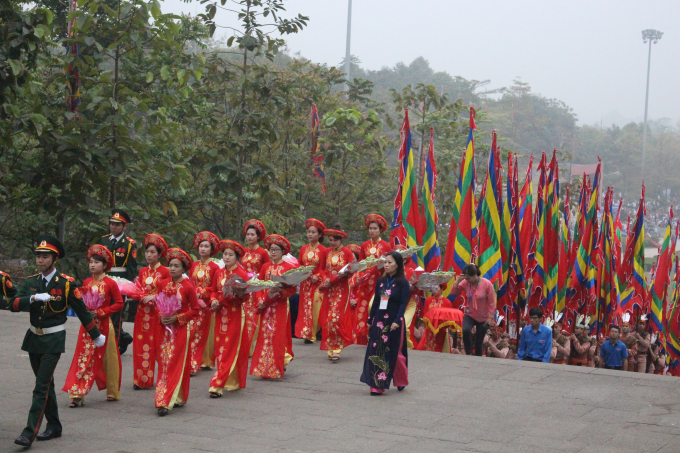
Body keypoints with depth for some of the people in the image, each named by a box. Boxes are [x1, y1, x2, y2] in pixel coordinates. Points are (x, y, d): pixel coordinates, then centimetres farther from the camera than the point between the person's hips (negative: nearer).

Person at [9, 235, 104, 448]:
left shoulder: (66, 284, -8)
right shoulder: (31, 282, 4)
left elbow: (82, 311, 0)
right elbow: (13, 305, -8)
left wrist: (96, 336, 8)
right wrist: (34, 297, -25)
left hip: (53, 340, -5)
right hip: (34, 338, 5)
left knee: (41, 386, -11)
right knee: (46, 383, 15)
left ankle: (30, 432, -14)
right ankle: (54, 426, 28)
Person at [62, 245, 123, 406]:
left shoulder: (110, 284, -7)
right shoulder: (86, 283, 7)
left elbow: (119, 303, -6)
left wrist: (101, 312, -14)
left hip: (104, 325, -3)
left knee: (107, 359, 7)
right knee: (83, 358, -2)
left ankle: (112, 392, 23)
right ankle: (77, 394, -3)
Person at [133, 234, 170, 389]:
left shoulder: (165, 272, -1)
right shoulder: (142, 272, 13)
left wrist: (154, 297, -14)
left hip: (158, 312, -4)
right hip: (143, 312, 4)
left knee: (159, 345, -4)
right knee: (142, 345, 0)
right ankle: (142, 379, 4)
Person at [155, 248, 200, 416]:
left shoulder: (188, 287, -8)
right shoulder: (163, 284, 5)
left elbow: (195, 309, -5)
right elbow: (158, 304, 15)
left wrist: (176, 318, -14)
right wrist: (161, 317, -5)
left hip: (181, 328, -4)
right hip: (165, 328, 5)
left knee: (176, 364, -5)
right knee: (164, 363, 6)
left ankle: (166, 402, -8)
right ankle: (164, 401, 16)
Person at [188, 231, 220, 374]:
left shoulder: (214, 267, 0)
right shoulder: (194, 266, 12)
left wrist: (201, 294, -15)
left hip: (206, 304, -3)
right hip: (193, 303, 3)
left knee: (205, 333, -4)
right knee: (192, 332, -3)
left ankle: (206, 361, -2)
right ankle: (193, 364, -1)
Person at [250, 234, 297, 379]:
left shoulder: (289, 267, -1)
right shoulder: (265, 267, 11)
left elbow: (292, 288, -6)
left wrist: (279, 291, -22)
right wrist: (261, 301, -5)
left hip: (280, 306, -4)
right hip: (266, 306, 4)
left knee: (277, 336, -4)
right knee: (264, 335, 2)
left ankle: (276, 369, 2)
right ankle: (264, 368, 10)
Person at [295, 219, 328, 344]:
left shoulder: (323, 250, -3)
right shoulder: (303, 249, 11)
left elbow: (324, 269, -2)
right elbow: (299, 265, 15)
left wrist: (318, 277, -17)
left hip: (317, 283, -4)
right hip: (305, 283, 4)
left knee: (316, 309, -8)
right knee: (305, 308, 2)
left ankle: (313, 334, -3)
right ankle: (307, 334, 8)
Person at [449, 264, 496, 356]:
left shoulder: (487, 284, -17)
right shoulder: (465, 283, -9)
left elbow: (492, 303, -14)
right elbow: (453, 292, -5)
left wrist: (491, 317, -14)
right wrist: (457, 281, -19)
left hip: (483, 318, -2)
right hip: (470, 315, 2)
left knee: (479, 342, 5)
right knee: (466, 330, -29)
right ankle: (468, 353, -12)